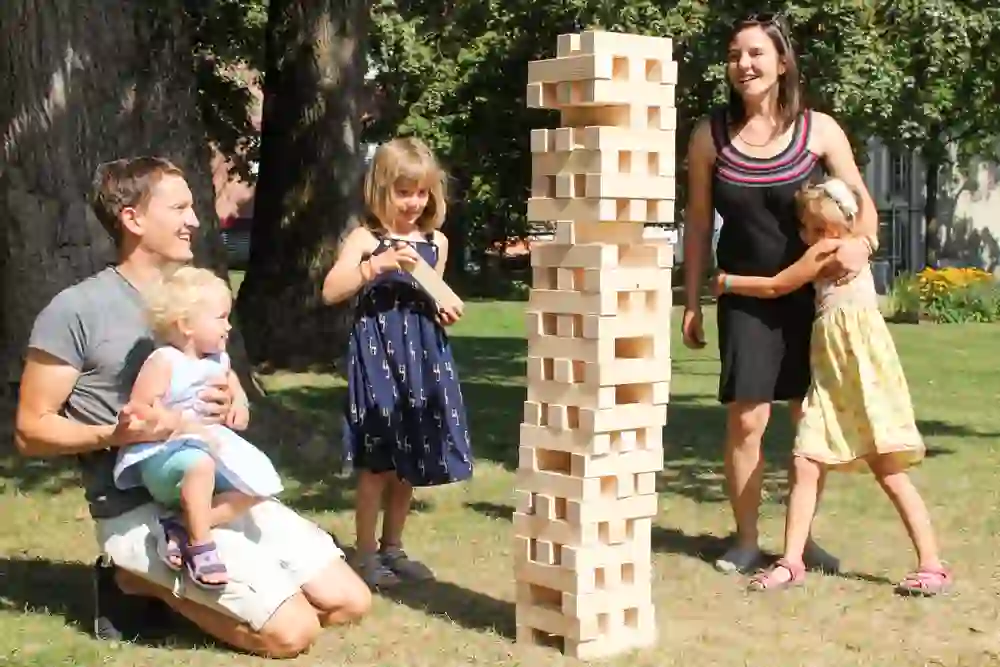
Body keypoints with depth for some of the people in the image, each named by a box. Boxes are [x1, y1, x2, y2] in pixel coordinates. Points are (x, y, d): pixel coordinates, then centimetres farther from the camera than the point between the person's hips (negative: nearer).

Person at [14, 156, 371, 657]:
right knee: (292, 630, -18)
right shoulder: (77, 309, -9)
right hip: (139, 510, -7)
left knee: (350, 603, 1)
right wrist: (115, 434, -25)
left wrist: (230, 409, -4)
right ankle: (142, 581, 1)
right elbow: (31, 431, -8)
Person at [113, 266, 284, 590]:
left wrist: (240, 403, 15)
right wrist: (187, 426, -27)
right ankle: (200, 546, -27)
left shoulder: (217, 359, 9)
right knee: (199, 464, -41)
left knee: (258, 486, -8)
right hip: (162, 456, -8)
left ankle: (182, 526, -13)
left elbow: (230, 377, 36)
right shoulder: (163, 362, -14)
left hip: (209, 448, 8)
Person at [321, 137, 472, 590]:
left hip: (423, 356, 5)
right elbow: (331, 291, -19)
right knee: (378, 461, -3)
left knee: (411, 461, 11)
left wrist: (446, 311, 3)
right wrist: (377, 264, -28)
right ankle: (366, 554, 10)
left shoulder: (436, 241, 10)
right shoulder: (366, 238, -6)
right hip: (378, 353, -5)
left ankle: (392, 548, 25)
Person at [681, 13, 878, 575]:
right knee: (746, 420, -4)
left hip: (812, 292, 1)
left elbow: (862, 201, 0)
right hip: (746, 297, 0)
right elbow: (698, 224, 3)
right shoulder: (711, 134, -3)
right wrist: (693, 304, 2)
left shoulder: (818, 129, -5)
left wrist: (861, 242, -22)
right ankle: (746, 541, 10)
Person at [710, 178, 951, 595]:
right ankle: (791, 562, 2)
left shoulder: (828, 251, -6)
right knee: (805, 467, 0)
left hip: (865, 375, -9)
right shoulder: (839, 252, 17)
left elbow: (774, 287, 2)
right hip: (831, 379, 9)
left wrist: (727, 283, 12)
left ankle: (932, 565, -2)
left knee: (890, 473, -7)